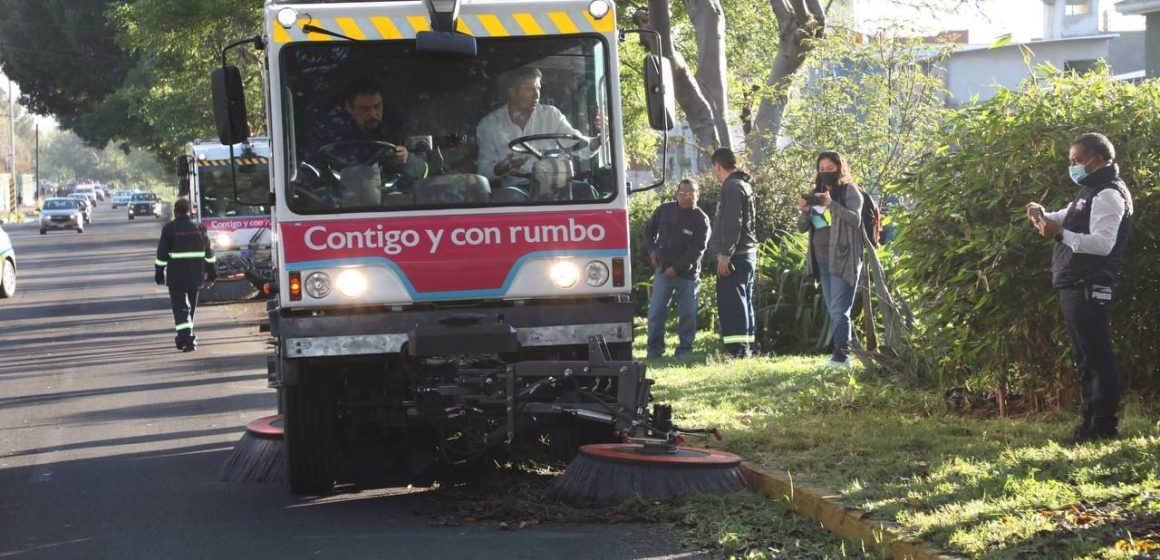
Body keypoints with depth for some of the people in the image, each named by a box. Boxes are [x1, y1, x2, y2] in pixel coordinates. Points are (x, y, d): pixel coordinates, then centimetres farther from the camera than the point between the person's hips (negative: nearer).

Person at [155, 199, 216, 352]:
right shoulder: (199, 228, 4)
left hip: (176, 276, -4)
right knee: (191, 306, 19)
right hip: (195, 276, 4)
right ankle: (187, 336, 32)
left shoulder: (169, 229, -8)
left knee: (180, 306, -4)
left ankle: (186, 338, -19)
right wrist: (211, 274, 17)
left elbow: (162, 253, -8)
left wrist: (159, 274, 1)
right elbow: (209, 253, 9)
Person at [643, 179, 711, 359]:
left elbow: (697, 249, -12)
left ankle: (685, 349, 13)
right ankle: (654, 349, 8)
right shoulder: (664, 211, 4)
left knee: (687, 314, 1)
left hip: (688, 273, -2)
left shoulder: (701, 219, -6)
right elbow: (649, 230, 21)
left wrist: (676, 267, -15)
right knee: (656, 311, -1)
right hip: (663, 270, 2)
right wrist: (651, 250, 5)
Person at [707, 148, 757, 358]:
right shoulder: (743, 185, 20)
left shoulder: (732, 187, -12)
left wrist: (725, 255, -22)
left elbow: (732, 223, -20)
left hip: (735, 255, -10)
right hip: (747, 253, 10)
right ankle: (745, 348, 15)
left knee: (731, 302, -12)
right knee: (743, 301, 12)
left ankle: (737, 349, -17)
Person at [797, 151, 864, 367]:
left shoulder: (849, 190, 0)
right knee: (833, 310, 8)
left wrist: (832, 204, -27)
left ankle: (841, 354, -17)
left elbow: (855, 219, -14)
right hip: (821, 258, 7)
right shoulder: (816, 194, 17)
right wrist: (804, 211, -9)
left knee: (839, 309, -14)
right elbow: (803, 227, 14)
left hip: (842, 257, -7)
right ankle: (840, 354, 10)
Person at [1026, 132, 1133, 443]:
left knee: (1096, 355, -10)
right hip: (1075, 287, 11)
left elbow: (1102, 243, -23)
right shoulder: (1090, 192, 20)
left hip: (1090, 288, -11)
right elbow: (1068, 218, 30)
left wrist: (1060, 234, -31)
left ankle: (1104, 425, -10)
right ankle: (1091, 421, 17)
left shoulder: (1109, 195, -13)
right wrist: (1044, 216, 8)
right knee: (1085, 357, 12)